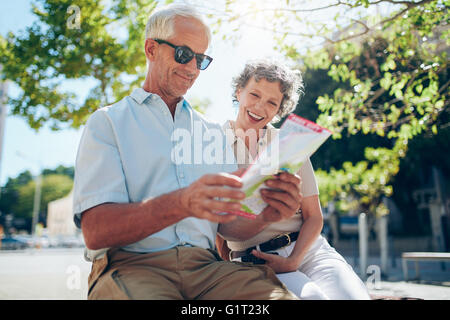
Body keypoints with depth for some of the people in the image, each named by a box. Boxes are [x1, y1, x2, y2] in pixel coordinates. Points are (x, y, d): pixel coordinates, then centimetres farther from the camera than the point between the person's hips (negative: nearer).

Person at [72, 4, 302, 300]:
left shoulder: (212, 133, 18)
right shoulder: (108, 122, 5)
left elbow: (232, 225, 11)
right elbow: (96, 232, -10)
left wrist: (267, 214, -12)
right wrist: (182, 203, -27)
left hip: (205, 264, 4)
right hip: (132, 266, -3)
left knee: (281, 294, -25)